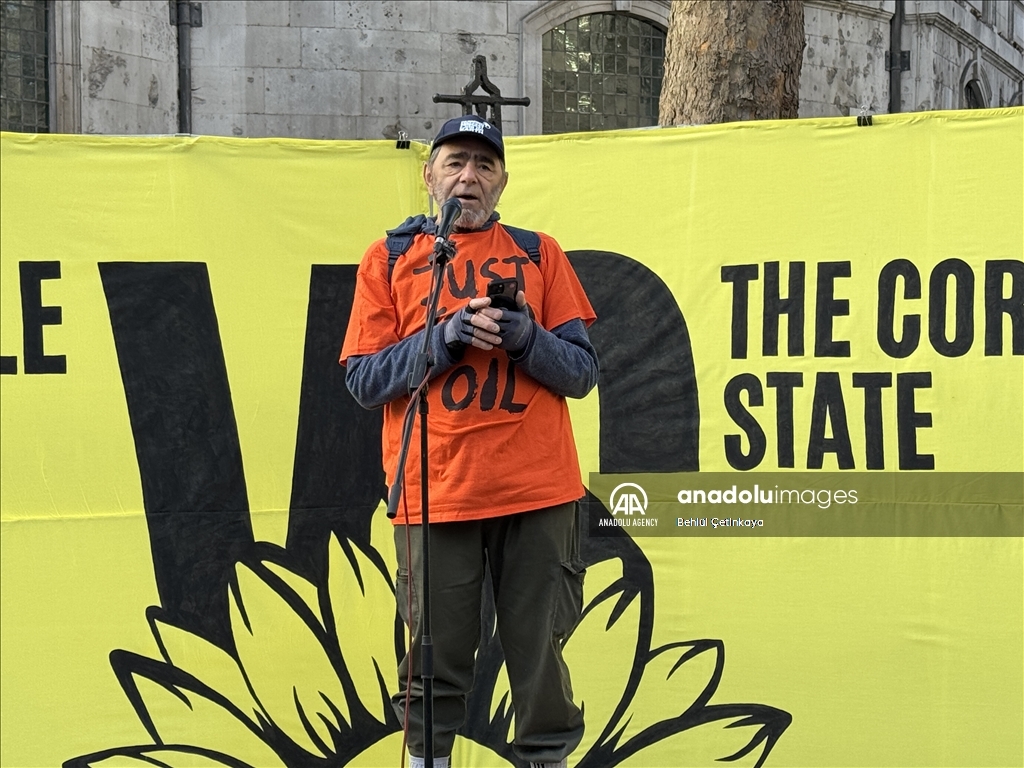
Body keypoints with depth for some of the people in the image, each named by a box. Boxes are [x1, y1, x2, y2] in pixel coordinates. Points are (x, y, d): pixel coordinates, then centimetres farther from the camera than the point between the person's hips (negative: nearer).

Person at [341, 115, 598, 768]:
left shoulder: (540, 254, 14)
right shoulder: (389, 261, 11)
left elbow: (583, 371, 8)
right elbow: (364, 381, 2)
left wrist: (526, 338, -11)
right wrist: (446, 336, -11)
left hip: (539, 492, 1)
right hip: (434, 490, -1)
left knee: (540, 652, 2)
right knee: (437, 659, 1)